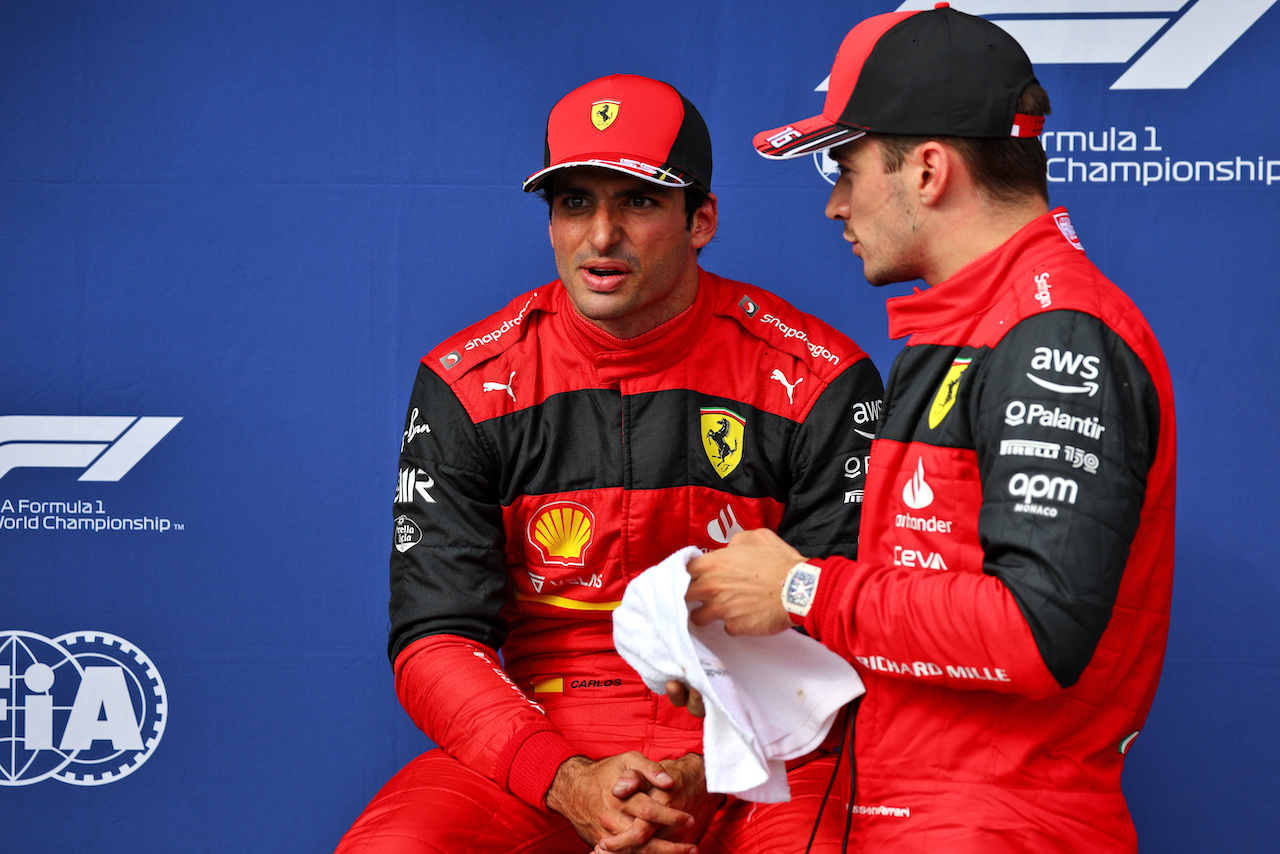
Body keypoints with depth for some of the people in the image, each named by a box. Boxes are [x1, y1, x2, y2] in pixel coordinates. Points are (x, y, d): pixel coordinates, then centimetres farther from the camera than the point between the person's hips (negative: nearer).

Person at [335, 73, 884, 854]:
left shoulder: (817, 381, -1)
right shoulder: (467, 386, 3)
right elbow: (434, 640, -1)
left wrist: (704, 778, -19)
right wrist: (568, 782, -18)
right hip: (533, 751, 2)